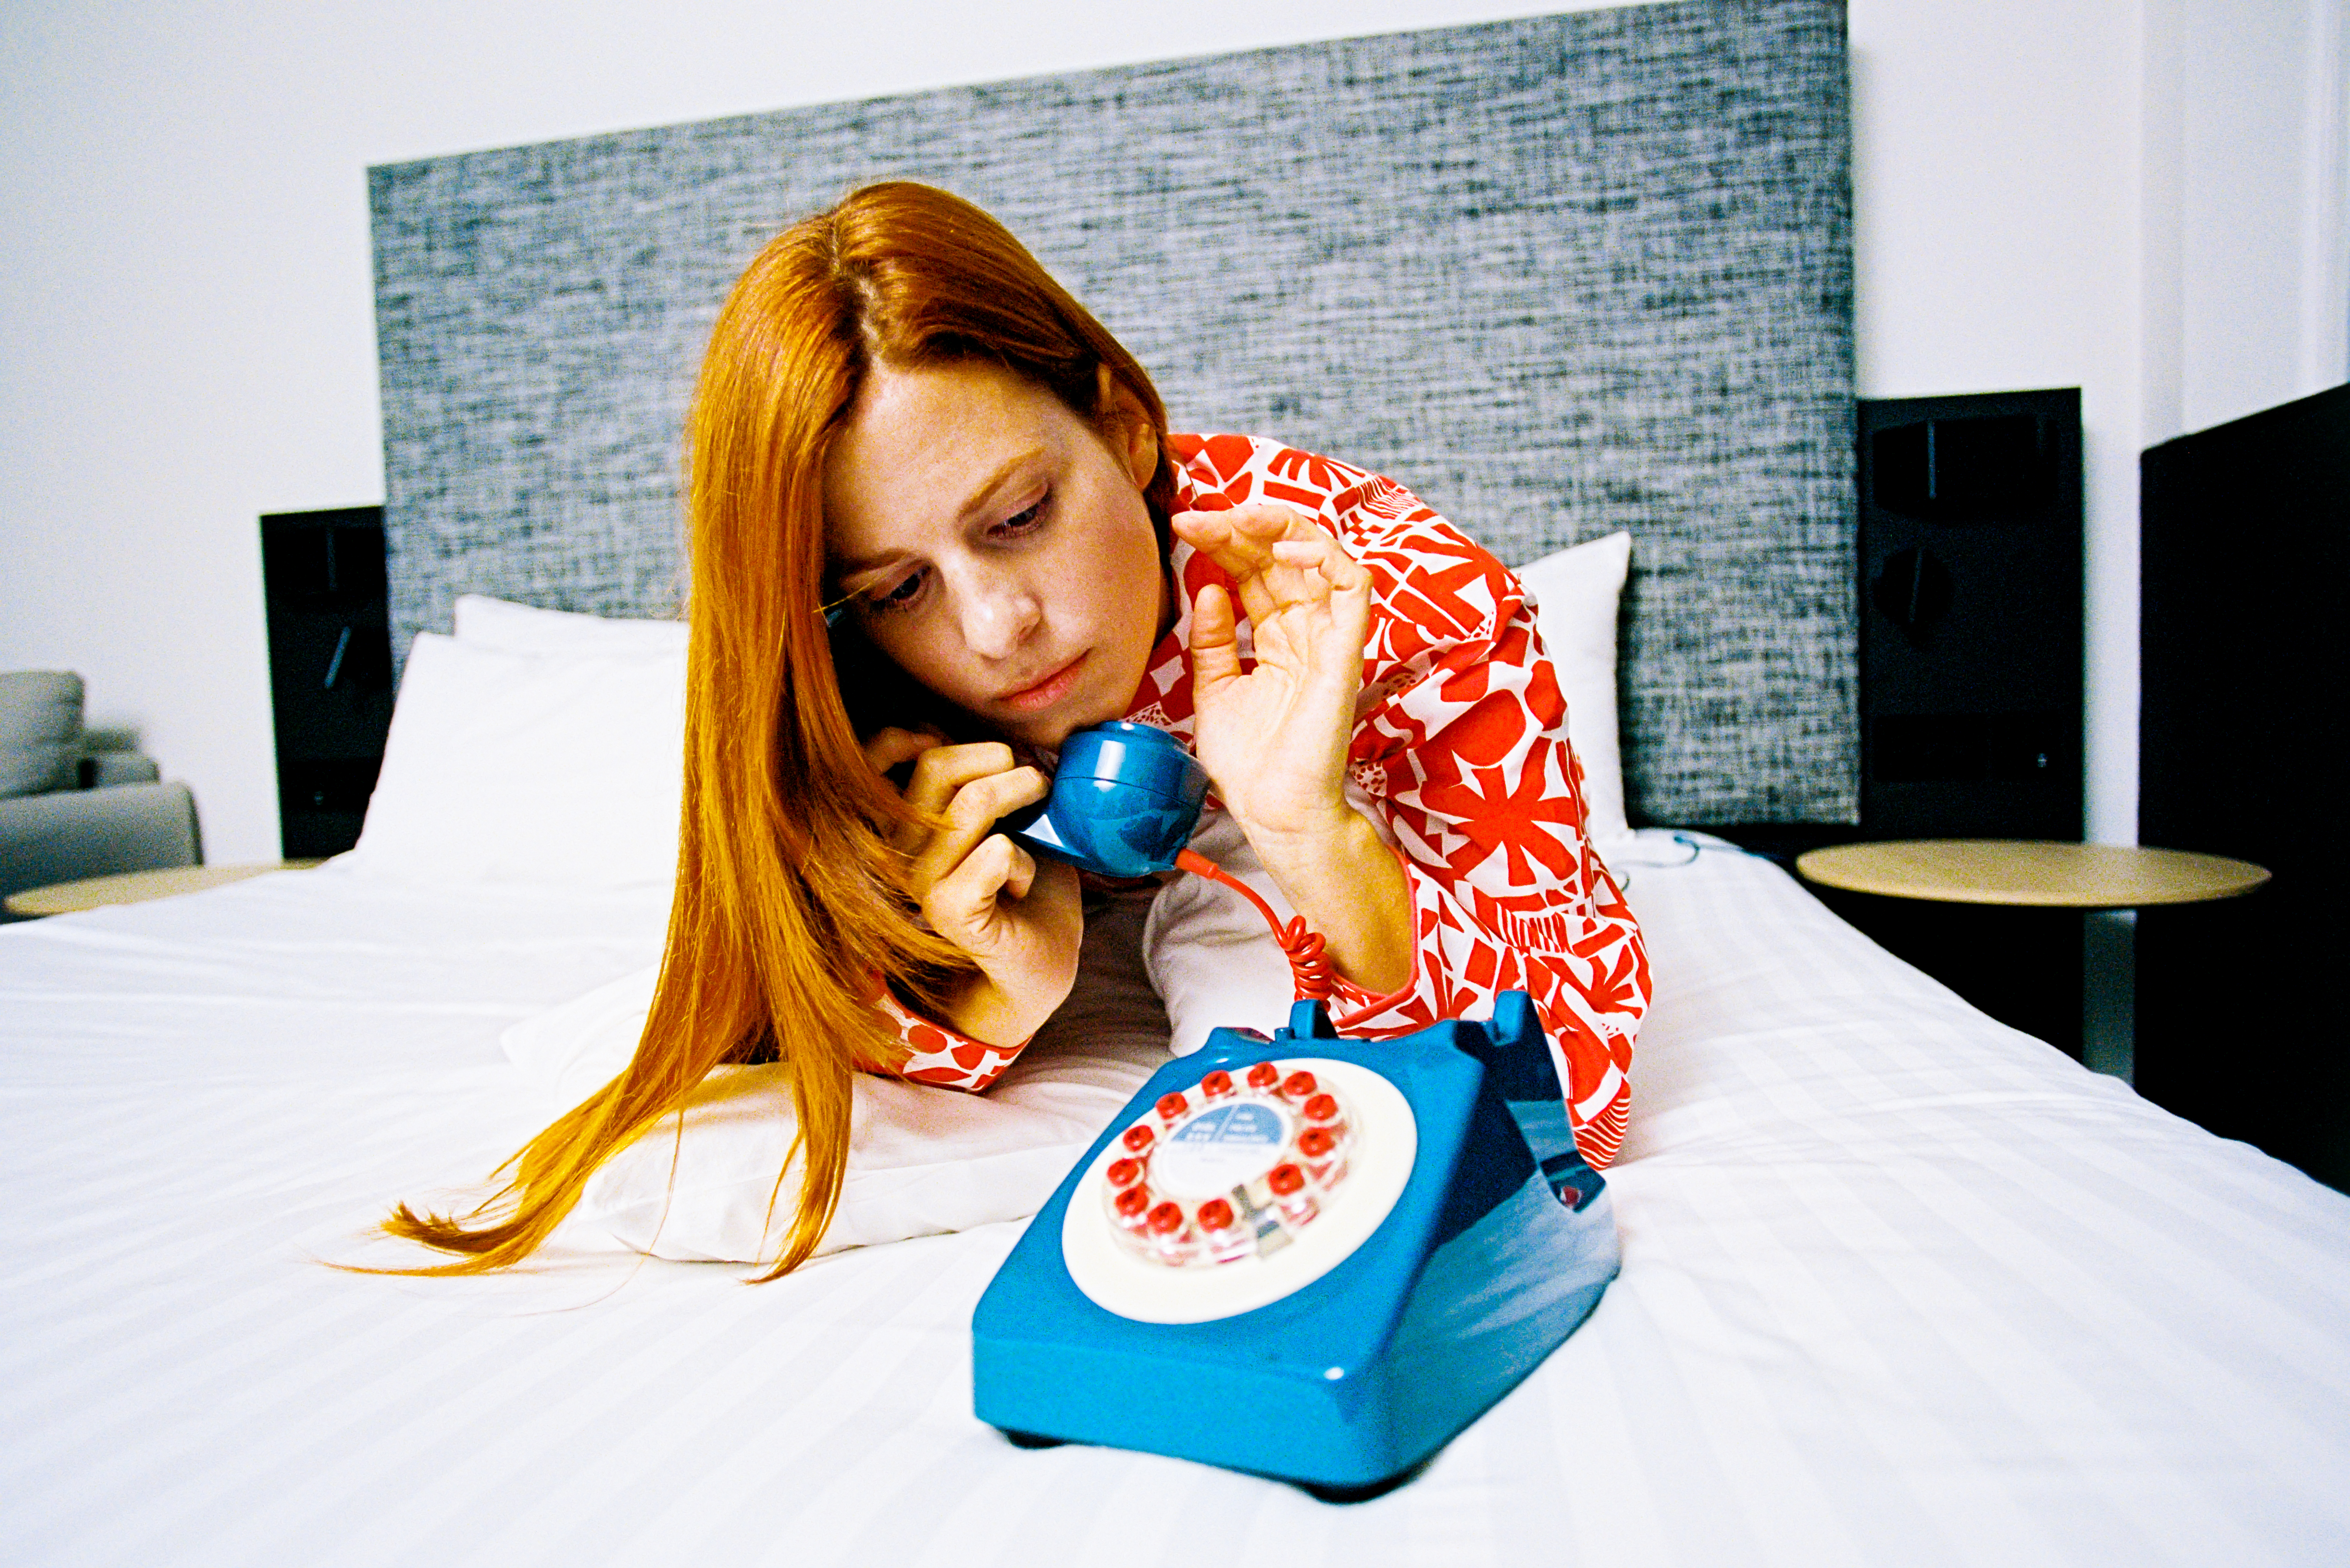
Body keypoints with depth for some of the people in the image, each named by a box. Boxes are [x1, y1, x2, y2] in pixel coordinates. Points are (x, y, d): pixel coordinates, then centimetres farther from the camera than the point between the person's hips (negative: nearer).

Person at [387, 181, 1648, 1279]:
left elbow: (1577, 1089, -35)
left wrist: (1317, 841, -50)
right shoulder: (866, 690, -28)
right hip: (1069, 889, 3)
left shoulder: (1402, 596, -36)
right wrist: (1003, 989, -40)